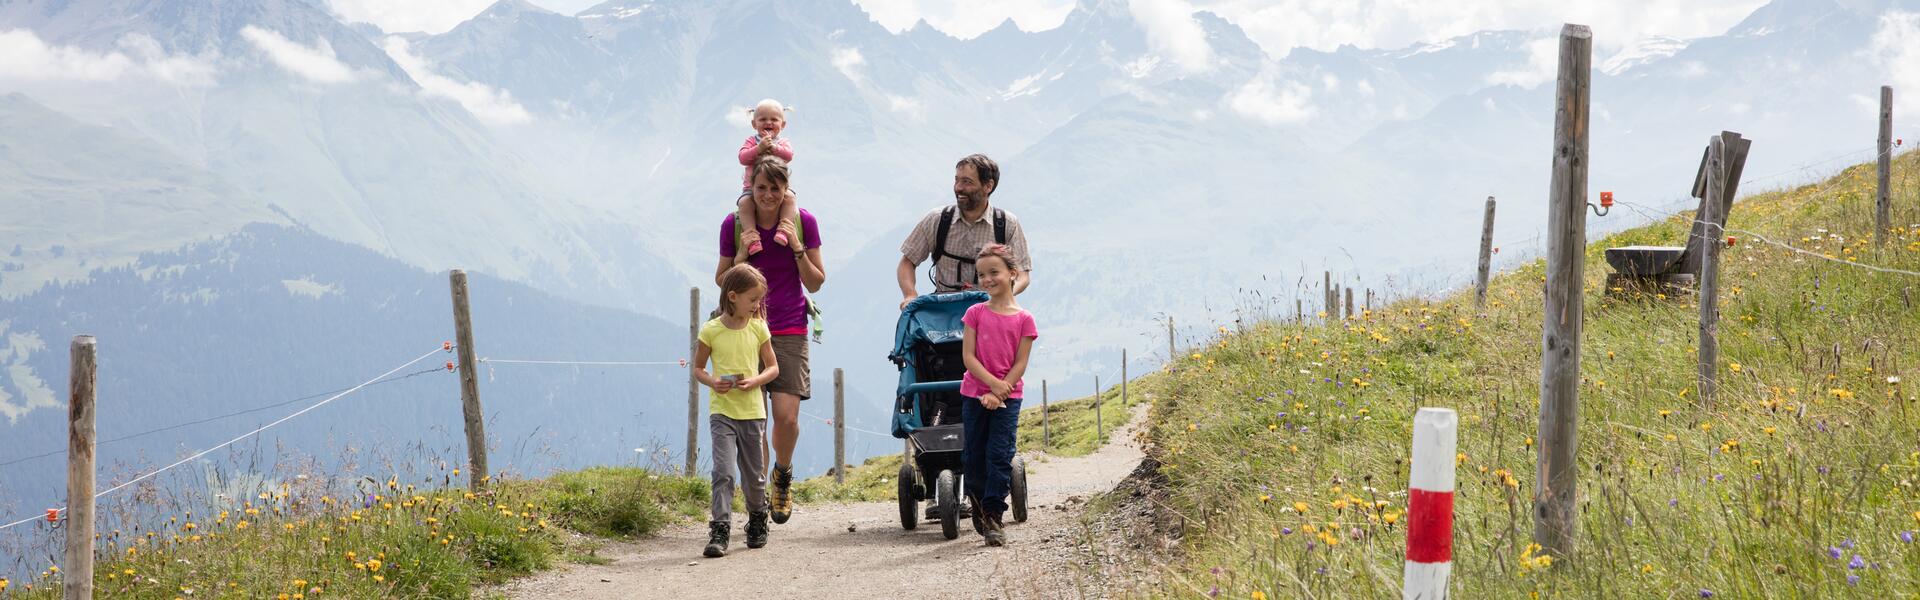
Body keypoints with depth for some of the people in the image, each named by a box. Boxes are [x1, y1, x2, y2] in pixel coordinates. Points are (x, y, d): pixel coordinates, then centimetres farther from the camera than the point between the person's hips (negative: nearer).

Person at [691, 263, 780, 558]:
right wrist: (712, 382, -14)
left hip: (752, 411, 2)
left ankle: (757, 522, 33)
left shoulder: (758, 328, 2)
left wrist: (755, 381, -11)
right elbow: (698, 368, 6)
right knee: (723, 471, -14)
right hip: (722, 411, -2)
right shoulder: (711, 330, -4)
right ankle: (719, 531, -15)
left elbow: (773, 367, 8)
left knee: (754, 476, 12)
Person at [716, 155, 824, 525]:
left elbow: (816, 283, 3)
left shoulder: (803, 222, -1)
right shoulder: (734, 224, -1)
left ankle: (783, 474, 19)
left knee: (787, 416, -11)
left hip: (789, 331, 0)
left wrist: (796, 247, -12)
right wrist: (743, 254, -10)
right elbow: (721, 279, 9)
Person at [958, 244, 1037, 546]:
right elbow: (968, 356, -4)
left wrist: (998, 393, -14)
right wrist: (993, 383, -16)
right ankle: (979, 508, 25)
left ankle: (993, 518, -4)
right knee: (973, 456, 6)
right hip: (974, 394, 2)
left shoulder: (1024, 319, -2)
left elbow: (1020, 364, -4)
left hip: (1007, 397, -2)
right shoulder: (975, 313, 1)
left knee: (999, 457, -6)